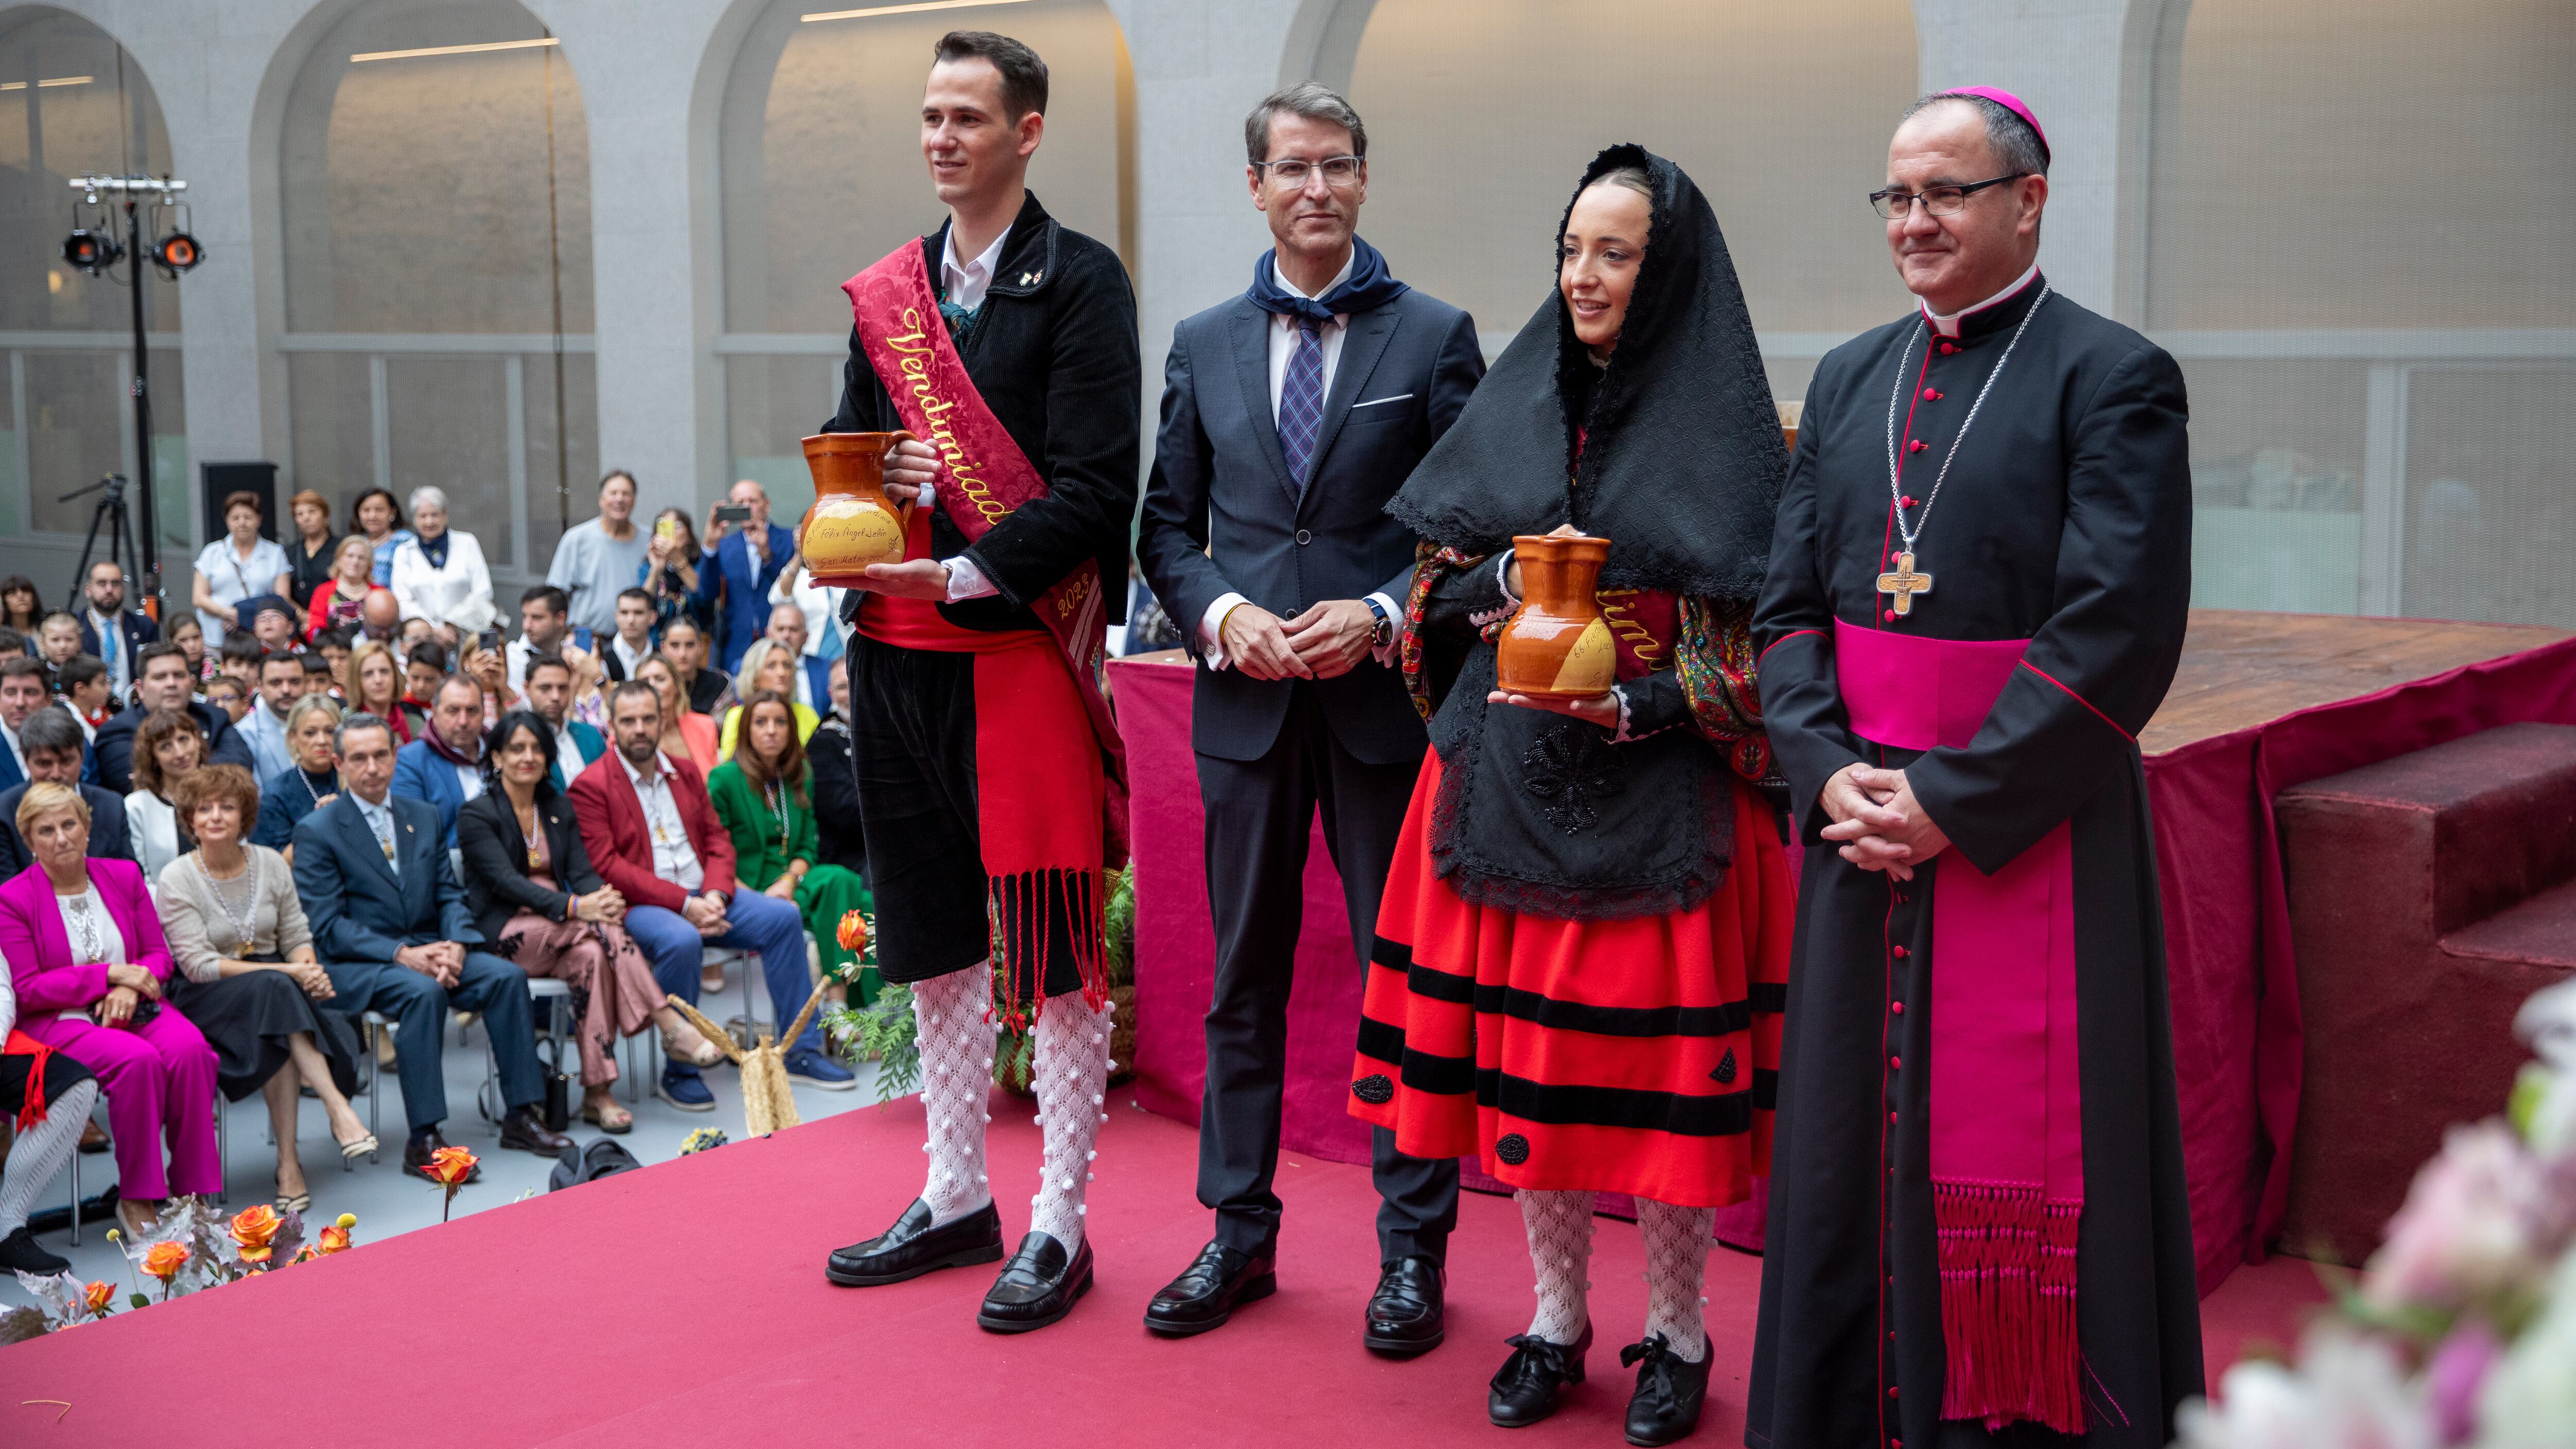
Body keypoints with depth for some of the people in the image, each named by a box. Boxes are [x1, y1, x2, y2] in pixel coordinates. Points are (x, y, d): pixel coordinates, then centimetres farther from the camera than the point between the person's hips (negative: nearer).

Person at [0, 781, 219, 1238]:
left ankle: (194, 1192, -20)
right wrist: (111, 973, -14)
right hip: (59, 1020, -4)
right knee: (137, 1059, -34)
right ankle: (136, 1198, -20)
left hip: (132, 1007, 4)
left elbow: (158, 955, 11)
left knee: (189, 1048, -29)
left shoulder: (124, 876, 10)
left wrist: (131, 987, -12)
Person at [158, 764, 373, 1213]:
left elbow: (297, 936, 11)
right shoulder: (178, 879, -5)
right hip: (205, 998, -3)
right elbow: (199, 965, -12)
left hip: (275, 990, 3)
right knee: (274, 987, -36)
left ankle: (288, 1159, -32)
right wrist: (286, 974, -21)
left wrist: (308, 969, -14)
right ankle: (338, 1107, -42)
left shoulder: (271, 863, 7)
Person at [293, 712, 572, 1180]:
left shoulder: (424, 816, 14)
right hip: (355, 965, -5)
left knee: (507, 976, -19)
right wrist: (400, 955, -21)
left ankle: (520, 1117, -11)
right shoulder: (316, 832, -3)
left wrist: (456, 945, -11)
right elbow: (326, 927, -10)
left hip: (426, 950, 5)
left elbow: (450, 895, 12)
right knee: (423, 992, -35)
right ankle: (423, 1141, -32)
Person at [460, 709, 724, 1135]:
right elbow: (505, 880, -16)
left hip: (558, 931, 5)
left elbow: (581, 871, 6)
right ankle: (672, 1027, -34)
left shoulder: (559, 808, 17)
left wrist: (602, 897, -20)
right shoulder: (476, 815, -2)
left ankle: (598, 1094, -38)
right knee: (602, 928, -33)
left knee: (593, 954, -33)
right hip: (505, 936, -5)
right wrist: (574, 907, -32)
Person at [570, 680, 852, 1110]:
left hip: (702, 897, 6)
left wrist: (715, 894, -8)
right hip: (639, 905, -6)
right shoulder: (590, 786, -4)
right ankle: (678, 1073, -22)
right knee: (682, 941, -37)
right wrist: (683, 905, -19)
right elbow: (606, 867, -12)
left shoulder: (686, 773, 17)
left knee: (784, 917, -13)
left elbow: (717, 839, 15)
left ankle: (800, 1051, -6)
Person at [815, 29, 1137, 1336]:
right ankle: (955, 1201, 29)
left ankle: (1057, 1227, 11)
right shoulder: (886, 293, 14)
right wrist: (868, 485, -5)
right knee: (932, 942, 15)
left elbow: (1093, 489, -13)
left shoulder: (1078, 282, -5)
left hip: (1022, 648, -6)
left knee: (1054, 956, 0)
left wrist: (963, 573, -21)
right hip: (895, 652, 7)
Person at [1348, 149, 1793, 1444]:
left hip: (1657, 798, -4)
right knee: (1524, 1049, 9)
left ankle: (1674, 1337, 18)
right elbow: (1436, 588, 10)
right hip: (1510, 786, 4)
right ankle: (1555, 1318, 25)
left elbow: (1758, 643, -7)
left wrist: (1631, 705, -20)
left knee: (1656, 1058, 0)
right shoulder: (1514, 408, 9)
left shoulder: (1722, 429, -4)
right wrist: (1508, 579, -11)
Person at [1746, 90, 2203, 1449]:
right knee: (1854, 1137, 11)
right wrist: (1829, 769, -6)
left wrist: (1955, 799, -15)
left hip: (2030, 837, -5)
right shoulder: (1850, 379, 12)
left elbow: (2120, 634, -14)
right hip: (1864, 827, 6)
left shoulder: (2116, 378, -6)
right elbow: (1789, 604, 11)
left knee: (2025, 1163, 0)